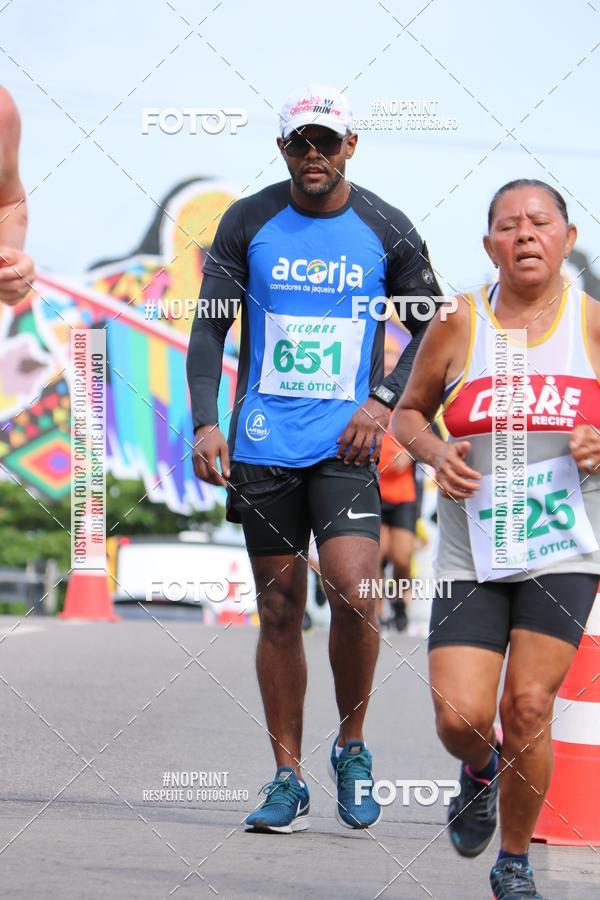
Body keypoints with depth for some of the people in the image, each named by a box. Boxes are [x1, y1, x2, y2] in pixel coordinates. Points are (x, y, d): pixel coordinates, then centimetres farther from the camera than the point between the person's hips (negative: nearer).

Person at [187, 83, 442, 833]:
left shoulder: (386, 230, 2)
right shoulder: (247, 223, 2)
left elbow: (432, 327, 9)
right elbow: (210, 327, 3)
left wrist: (384, 400, -6)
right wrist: (205, 422, -10)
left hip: (345, 442, -1)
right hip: (261, 445, 1)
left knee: (352, 593, -17)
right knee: (279, 609, 5)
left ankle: (351, 749, 6)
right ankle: (287, 778, 14)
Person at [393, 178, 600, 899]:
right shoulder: (458, 324, 1)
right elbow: (409, 413, 14)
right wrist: (437, 455, -7)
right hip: (472, 553, 1)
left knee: (527, 709, -7)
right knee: (460, 717, -10)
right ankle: (481, 771, 29)